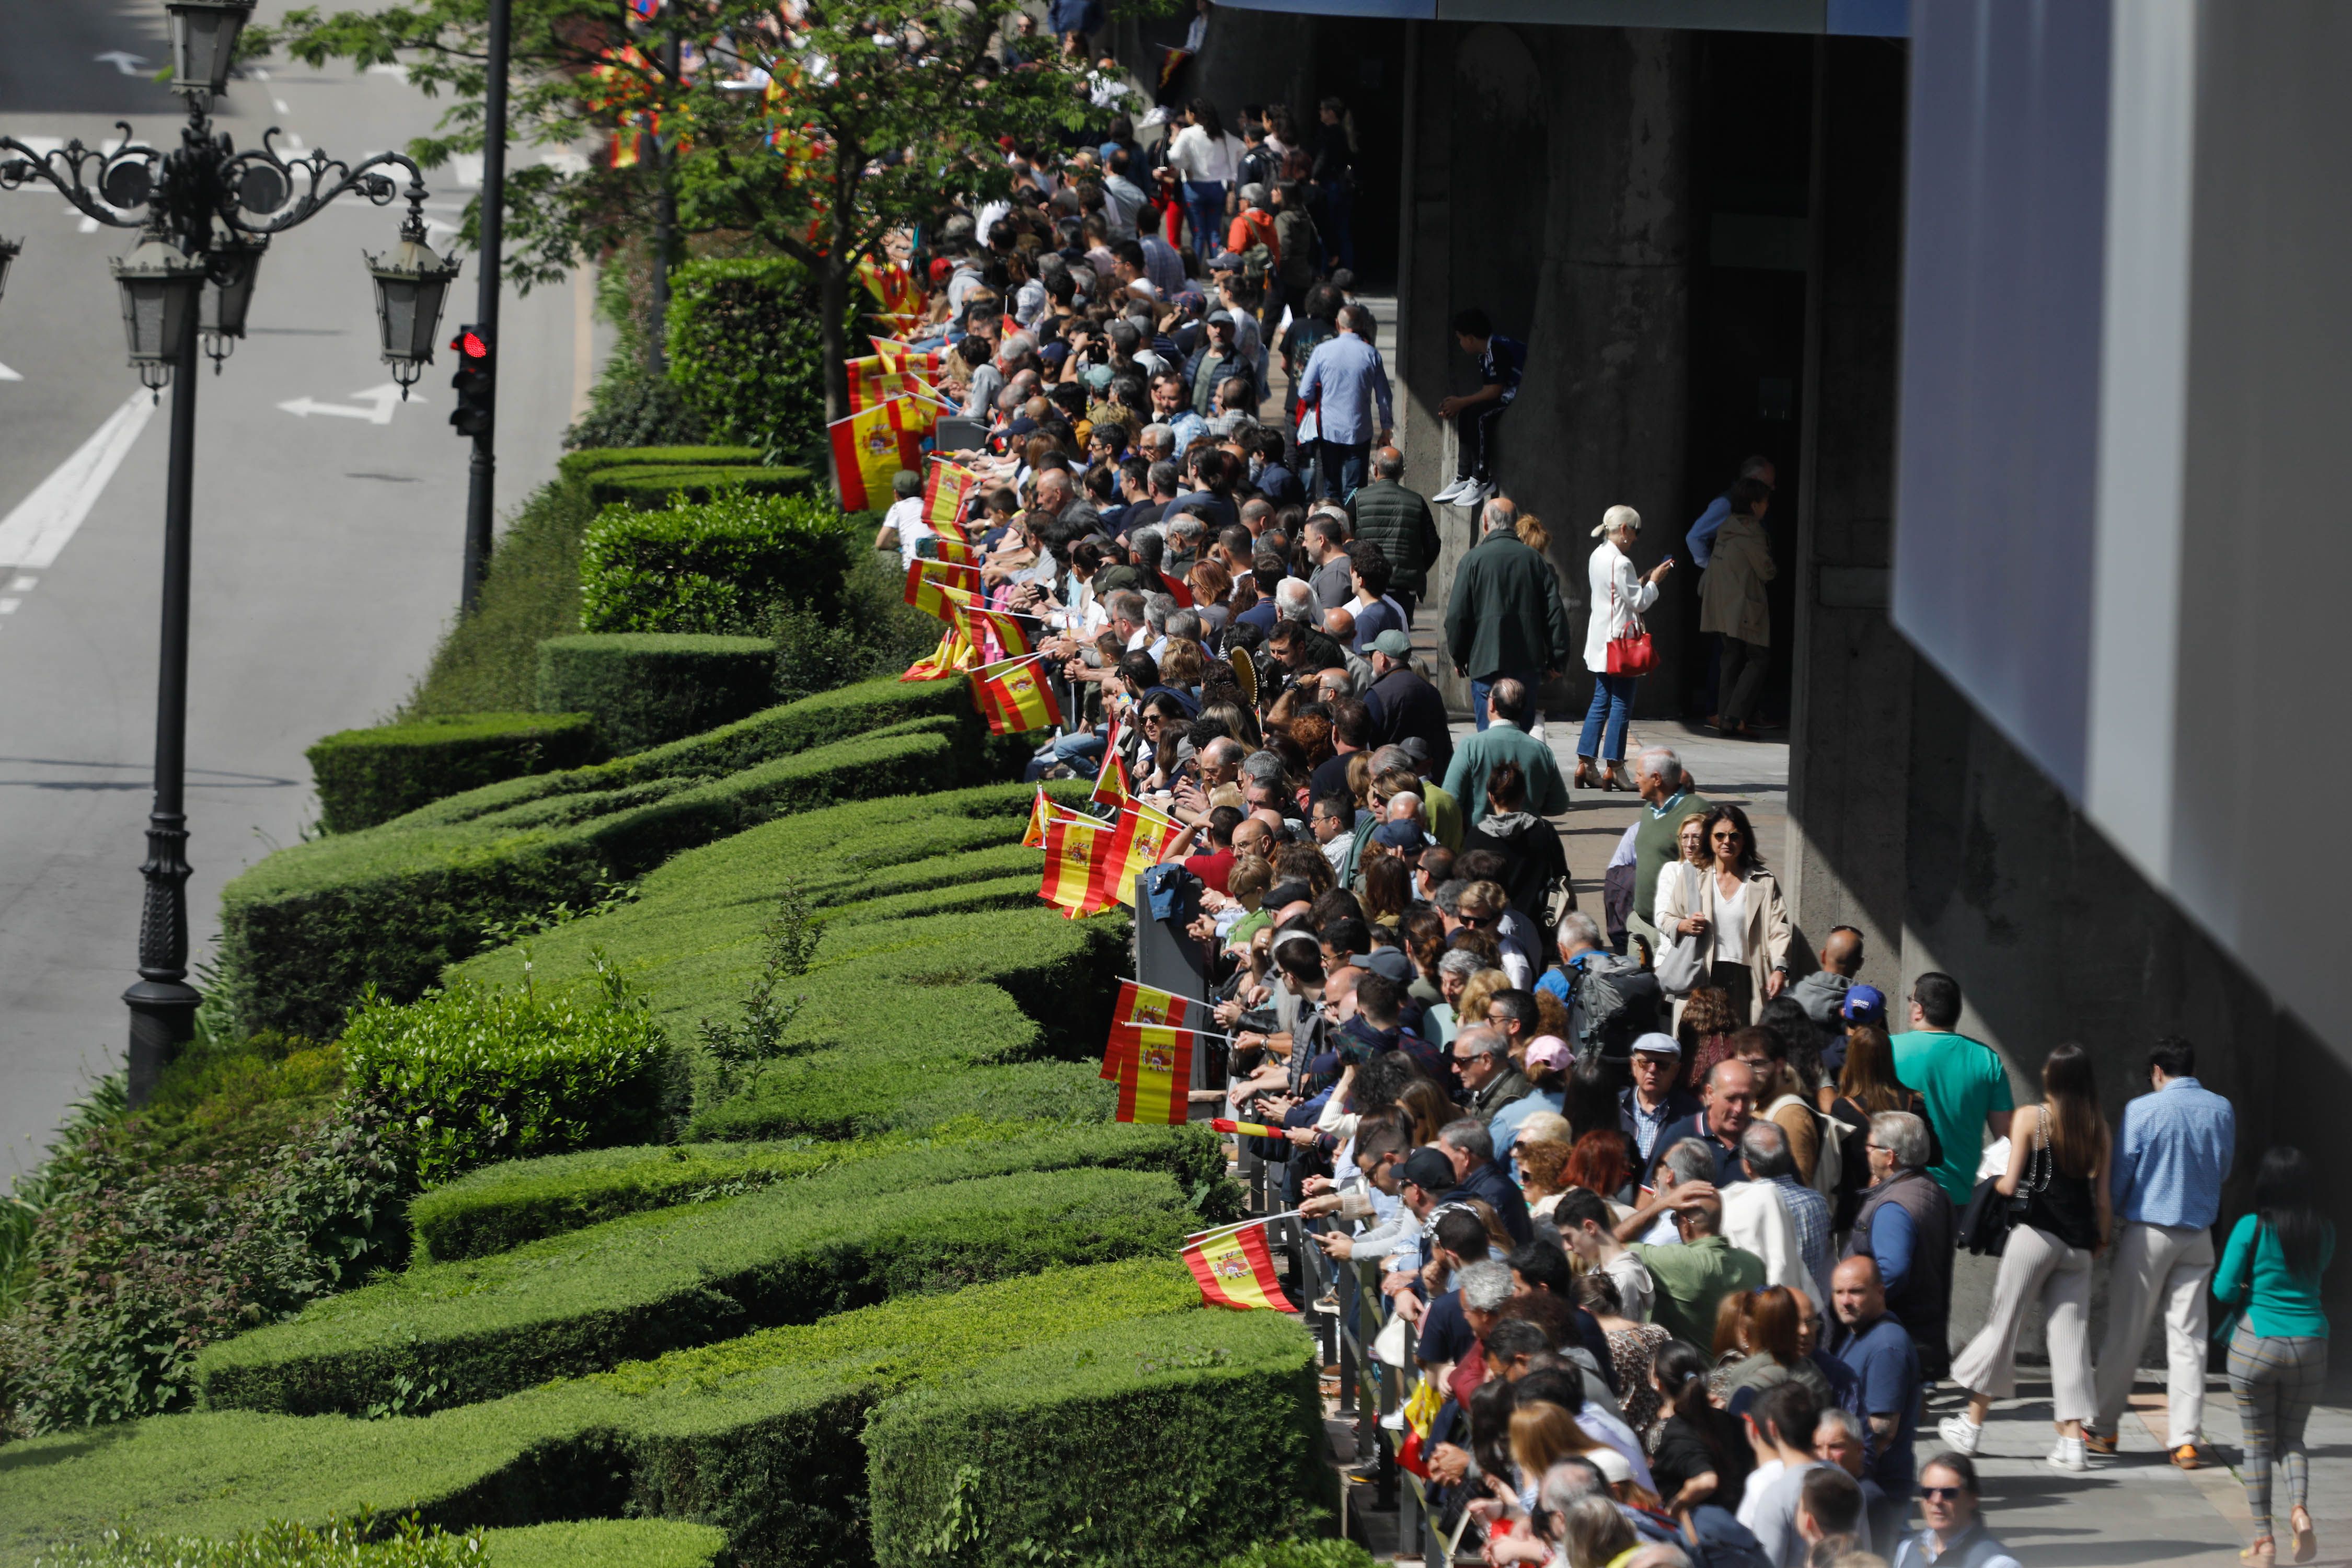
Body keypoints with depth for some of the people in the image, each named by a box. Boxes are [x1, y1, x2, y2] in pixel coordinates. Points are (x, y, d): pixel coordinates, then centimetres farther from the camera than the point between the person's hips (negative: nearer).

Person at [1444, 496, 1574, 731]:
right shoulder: (1535, 561, 6)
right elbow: (1556, 613, 4)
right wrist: (1557, 659, 10)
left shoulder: (1473, 560, -5)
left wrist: (1458, 657, 9)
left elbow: (1457, 616, -5)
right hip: (1529, 665, 4)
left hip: (1486, 665, -4)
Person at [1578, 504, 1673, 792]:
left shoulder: (1597, 557, 10)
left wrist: (1643, 582, 13)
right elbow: (1639, 602, -14)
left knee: (1601, 702, 12)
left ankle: (1585, 764, 10)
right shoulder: (1620, 563, -18)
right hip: (1620, 638, -9)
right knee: (1621, 705, -3)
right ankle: (1614, 767, -2)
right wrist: (1653, 582, 0)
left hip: (1600, 643, 9)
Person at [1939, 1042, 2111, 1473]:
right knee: (2070, 1334, 5)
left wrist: (1992, 1183, 15)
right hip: (2078, 1242, 4)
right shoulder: (2099, 1129, 6)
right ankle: (2072, 1437, -1)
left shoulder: (2031, 1119, -5)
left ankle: (1973, 1425, 14)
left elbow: (2009, 1186, -6)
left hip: (2035, 1232, -4)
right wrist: (2101, 1239, 19)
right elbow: (2102, 1196, 7)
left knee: (2003, 1323, 6)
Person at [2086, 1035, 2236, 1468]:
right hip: (2198, 1233, 3)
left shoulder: (2143, 1110, -10)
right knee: (2188, 1337, 3)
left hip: (2147, 1231, -3)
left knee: (2124, 1333, 6)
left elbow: (2120, 1172, -5)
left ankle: (2104, 1428, 14)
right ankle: (2185, 1439, -3)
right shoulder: (2222, 1111, 2)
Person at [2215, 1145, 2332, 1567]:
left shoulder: (2252, 1228, -10)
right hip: (2309, 1342, 3)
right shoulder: (2325, 1232, 1)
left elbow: (2224, 1289, -9)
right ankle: (2299, 1506, -11)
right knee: (2292, 1438, 16)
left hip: (2256, 1343, -3)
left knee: (2259, 1443, 8)